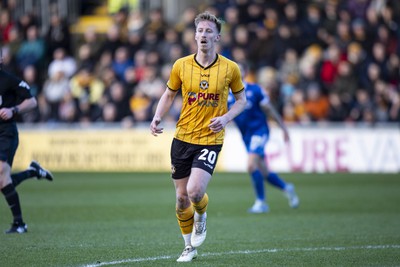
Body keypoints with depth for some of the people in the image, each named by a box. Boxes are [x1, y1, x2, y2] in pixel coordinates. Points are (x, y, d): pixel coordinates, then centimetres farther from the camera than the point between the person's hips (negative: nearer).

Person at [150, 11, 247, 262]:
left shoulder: (230, 68, -4)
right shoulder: (181, 65, 0)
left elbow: (241, 99, 9)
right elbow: (169, 94, 14)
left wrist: (226, 117, -10)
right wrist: (157, 117, -4)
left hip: (210, 139, -2)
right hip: (182, 138, 3)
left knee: (195, 191, -21)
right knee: (181, 197, 5)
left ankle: (201, 217, 16)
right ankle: (190, 248, 26)